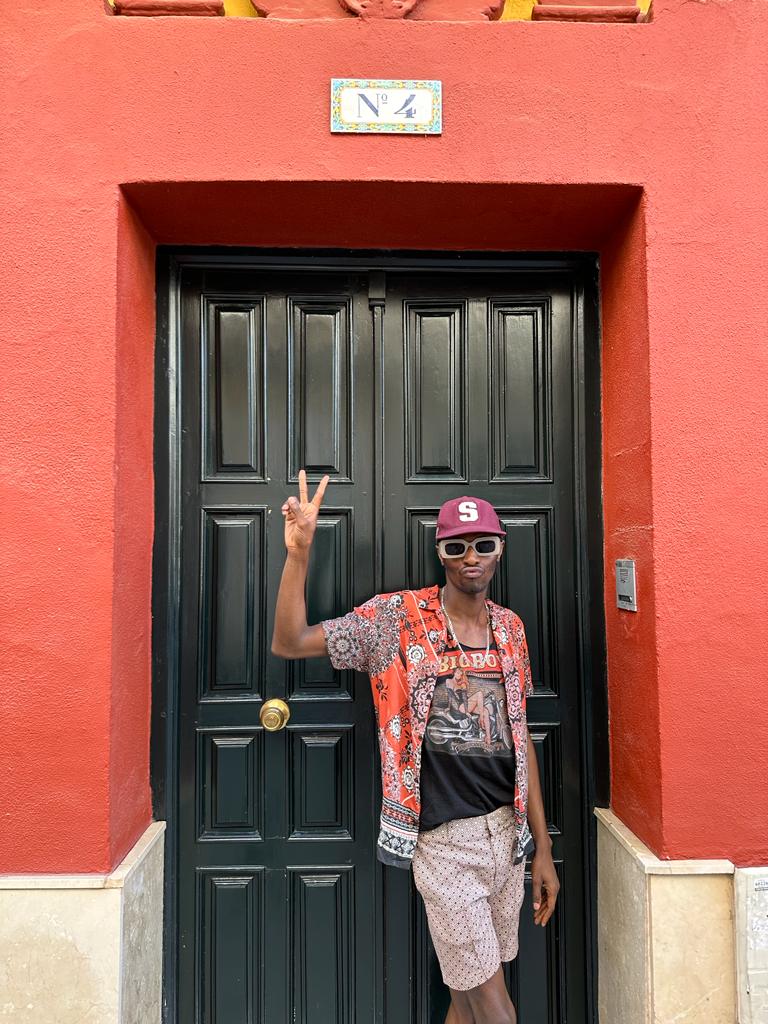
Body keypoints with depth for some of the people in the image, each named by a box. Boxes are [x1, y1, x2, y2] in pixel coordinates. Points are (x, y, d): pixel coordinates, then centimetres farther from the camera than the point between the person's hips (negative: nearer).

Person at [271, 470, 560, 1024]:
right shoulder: (397, 618, -10)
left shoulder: (511, 627, 5)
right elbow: (289, 643, -14)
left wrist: (542, 848, 10)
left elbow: (520, 739, 9)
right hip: (445, 839, -5)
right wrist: (299, 554, -27)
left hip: (507, 832, 5)